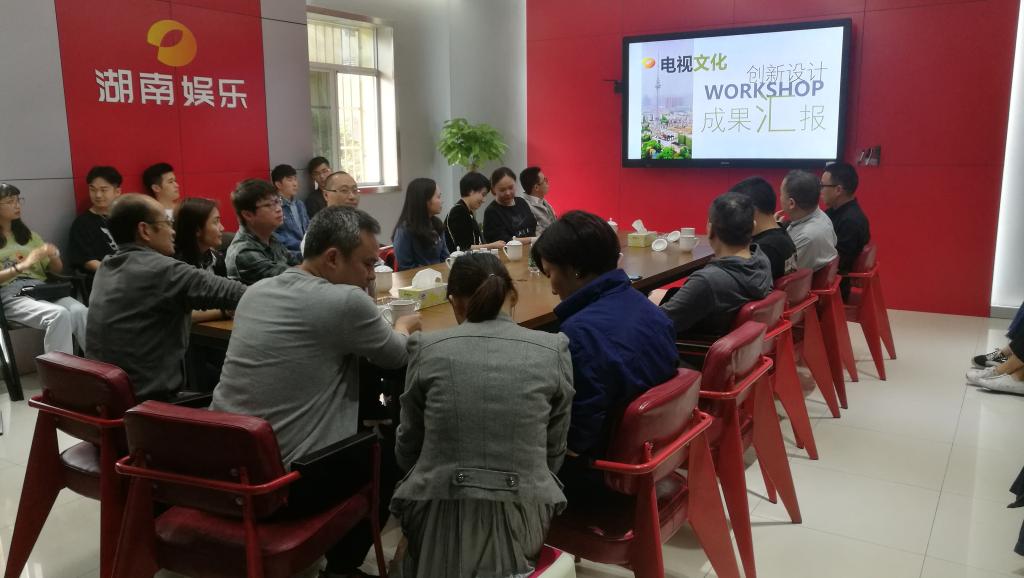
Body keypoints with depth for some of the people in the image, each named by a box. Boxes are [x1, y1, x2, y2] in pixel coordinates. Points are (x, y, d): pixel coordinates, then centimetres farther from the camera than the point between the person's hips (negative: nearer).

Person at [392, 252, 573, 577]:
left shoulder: (426, 349, -5)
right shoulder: (554, 350, -4)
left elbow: (407, 452, 7)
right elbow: (554, 454, 7)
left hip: (439, 520, -1)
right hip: (521, 522, 1)